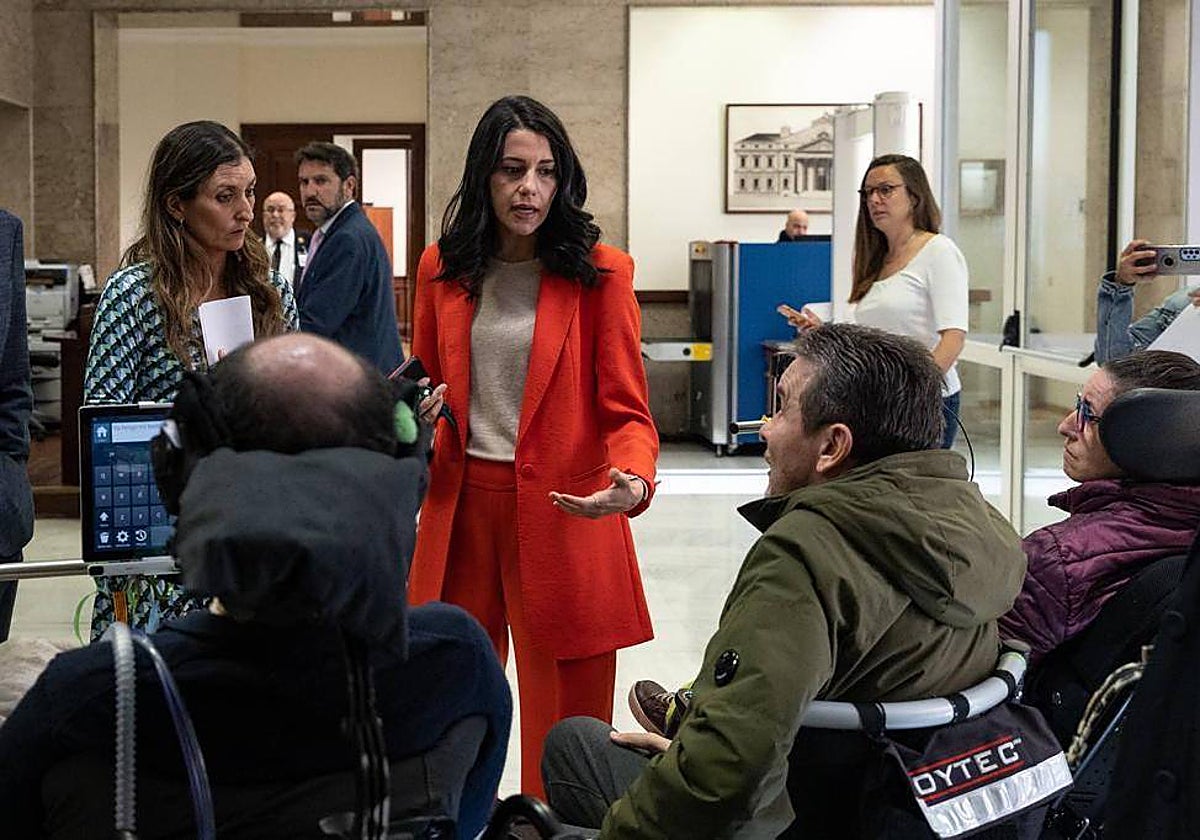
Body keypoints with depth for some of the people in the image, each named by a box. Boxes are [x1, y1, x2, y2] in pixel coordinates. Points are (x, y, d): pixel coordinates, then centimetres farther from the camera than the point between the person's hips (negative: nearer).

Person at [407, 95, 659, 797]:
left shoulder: (600, 272, -4)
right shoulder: (444, 267, 8)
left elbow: (625, 411, -6)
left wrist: (633, 481, -26)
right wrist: (415, 412, -3)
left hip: (563, 515, -3)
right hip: (461, 507, 4)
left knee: (564, 731, 3)